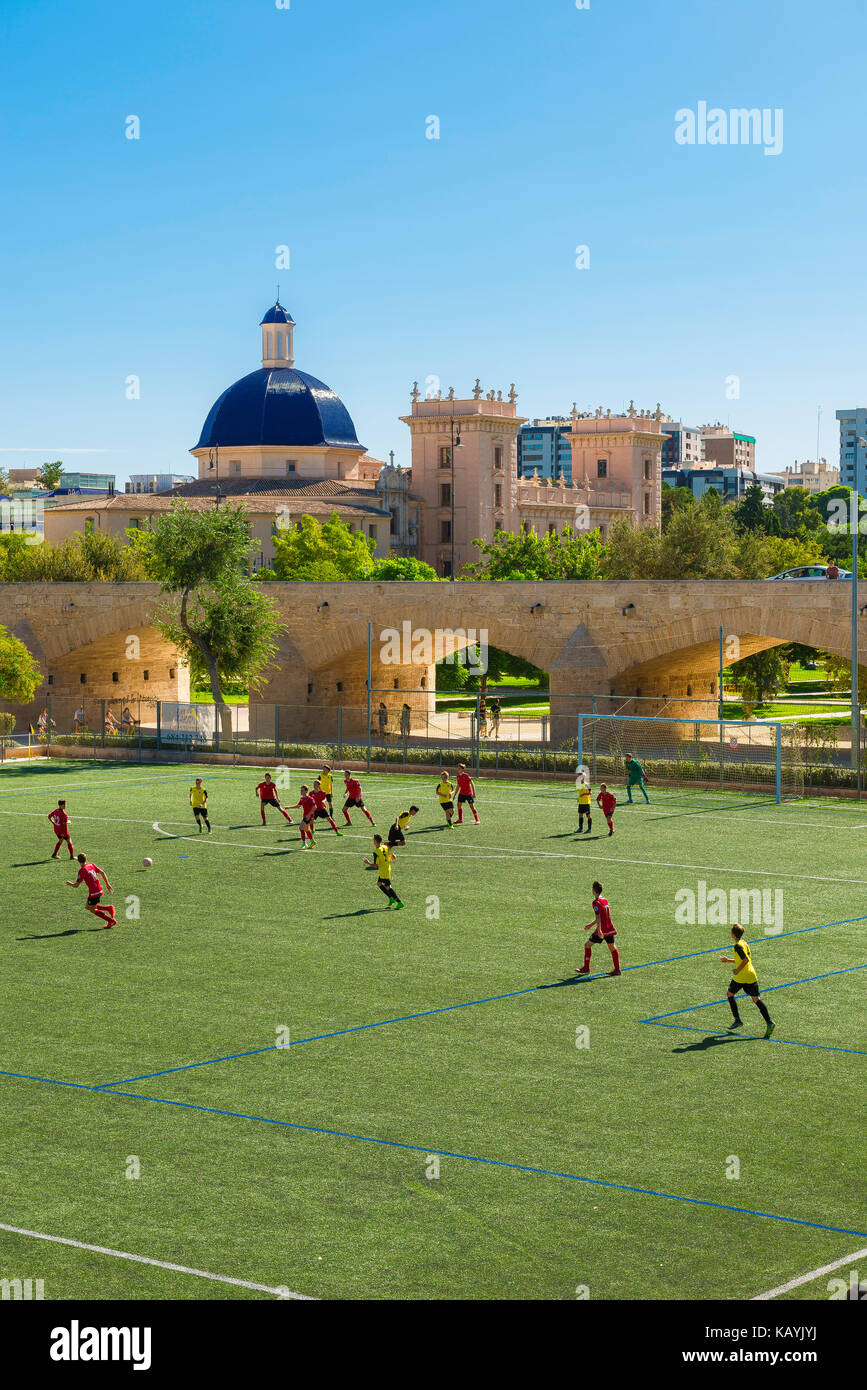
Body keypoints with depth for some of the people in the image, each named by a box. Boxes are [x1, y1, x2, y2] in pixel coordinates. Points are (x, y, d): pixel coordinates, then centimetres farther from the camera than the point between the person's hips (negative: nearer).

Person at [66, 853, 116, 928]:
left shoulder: (82, 871, -14)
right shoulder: (91, 865, 6)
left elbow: (76, 885, -14)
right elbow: (102, 873, 8)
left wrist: (70, 883, 8)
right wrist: (107, 884, 15)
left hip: (93, 892, -8)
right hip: (99, 890, 8)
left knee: (92, 910, 9)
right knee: (87, 906, 21)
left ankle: (111, 921, 8)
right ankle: (108, 908, 14)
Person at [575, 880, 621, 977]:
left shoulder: (596, 902, -13)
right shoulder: (605, 900, 12)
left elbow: (598, 917, -23)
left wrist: (599, 930, -30)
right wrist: (591, 924, 30)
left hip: (602, 930, -7)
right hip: (610, 929, 7)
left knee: (587, 945, 5)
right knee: (612, 948, 14)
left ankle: (586, 968, 7)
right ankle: (617, 969, 13)